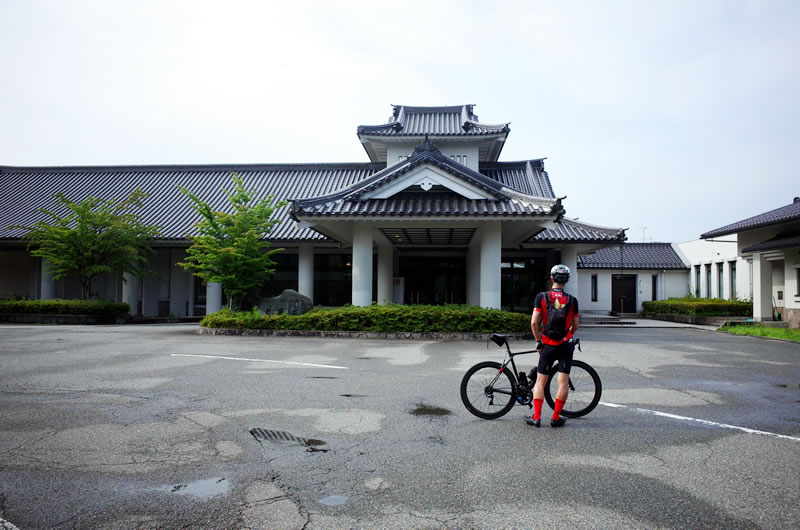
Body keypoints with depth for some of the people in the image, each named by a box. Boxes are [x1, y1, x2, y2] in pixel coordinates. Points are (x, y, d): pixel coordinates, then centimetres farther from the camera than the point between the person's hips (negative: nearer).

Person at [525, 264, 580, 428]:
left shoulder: (541, 297, -7)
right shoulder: (572, 300, -3)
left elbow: (534, 323, -11)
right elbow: (575, 325, 4)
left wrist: (538, 341, 1)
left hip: (547, 345, 0)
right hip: (565, 345, 0)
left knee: (540, 382, 7)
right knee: (563, 382, 6)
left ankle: (536, 417, 5)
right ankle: (556, 418, 9)